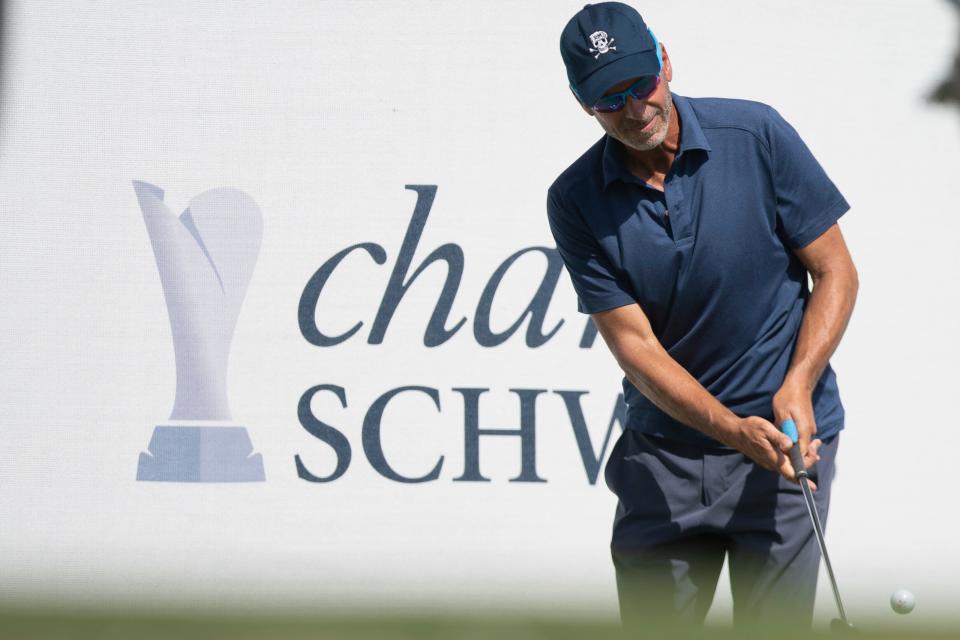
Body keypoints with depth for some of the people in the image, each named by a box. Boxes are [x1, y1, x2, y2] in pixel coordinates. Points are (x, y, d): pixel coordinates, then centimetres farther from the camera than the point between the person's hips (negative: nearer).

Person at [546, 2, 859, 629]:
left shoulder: (758, 136, -7)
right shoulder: (576, 201, -5)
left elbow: (836, 272, -2)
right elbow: (634, 342, -9)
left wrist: (797, 386, -17)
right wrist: (731, 429, -23)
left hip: (785, 436, -2)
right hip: (663, 449, 2)